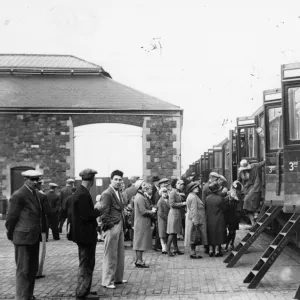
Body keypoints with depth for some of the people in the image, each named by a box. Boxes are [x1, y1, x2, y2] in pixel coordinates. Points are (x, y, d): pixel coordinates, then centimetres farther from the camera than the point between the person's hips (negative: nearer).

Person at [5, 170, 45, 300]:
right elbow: (11, 217, -10)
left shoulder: (35, 194, 12)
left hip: (34, 237, 8)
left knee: (33, 269, 14)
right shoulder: (18, 195, -14)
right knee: (23, 270, -1)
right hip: (23, 238, -8)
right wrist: (10, 235, -1)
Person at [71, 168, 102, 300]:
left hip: (83, 234, 10)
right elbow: (86, 216, -25)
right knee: (86, 264, 0)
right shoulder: (83, 194, -22)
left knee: (85, 263, 20)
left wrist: (96, 209, 10)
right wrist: (98, 210, -11)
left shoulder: (80, 192, 8)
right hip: (86, 234, -10)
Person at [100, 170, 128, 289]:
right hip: (111, 228, -9)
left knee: (120, 254, 14)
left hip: (119, 226, 9)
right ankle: (107, 281, 6)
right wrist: (108, 226, -16)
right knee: (110, 255, -2)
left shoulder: (118, 193, 15)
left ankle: (118, 277, 24)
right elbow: (104, 213, -15)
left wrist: (122, 225, 12)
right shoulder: (107, 194, -13)